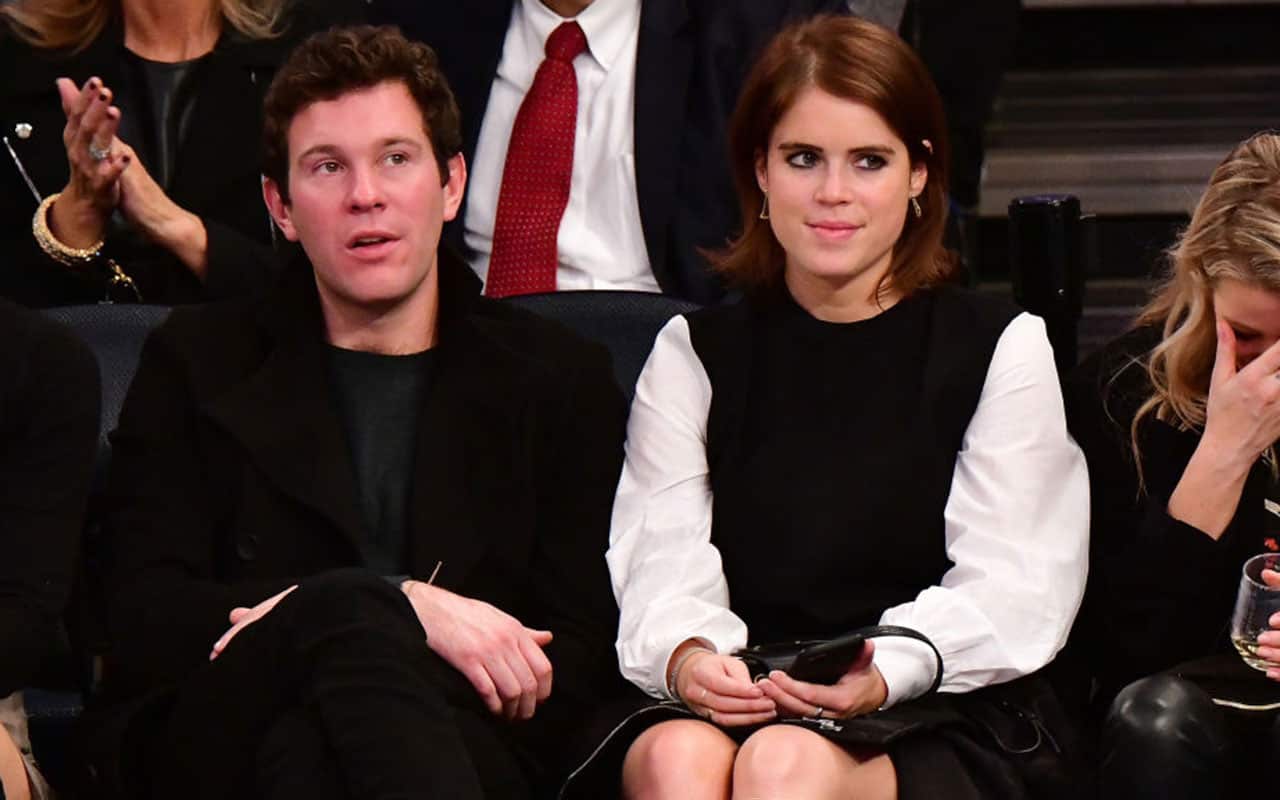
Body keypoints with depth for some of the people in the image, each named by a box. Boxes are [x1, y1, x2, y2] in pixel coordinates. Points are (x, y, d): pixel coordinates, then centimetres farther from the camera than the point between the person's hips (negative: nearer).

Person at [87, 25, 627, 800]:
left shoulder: (560, 379, 18)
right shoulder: (198, 364, 18)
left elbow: (583, 651, 9)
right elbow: (141, 620, 5)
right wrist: (406, 607, -10)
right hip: (215, 734, 1)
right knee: (351, 607, -36)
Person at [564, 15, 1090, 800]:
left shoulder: (1000, 347, 11)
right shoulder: (693, 353, 18)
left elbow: (1017, 588, -1)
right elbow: (664, 565, 4)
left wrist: (888, 672, -22)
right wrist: (687, 657, -21)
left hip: (940, 718, -2)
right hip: (736, 703, 2)